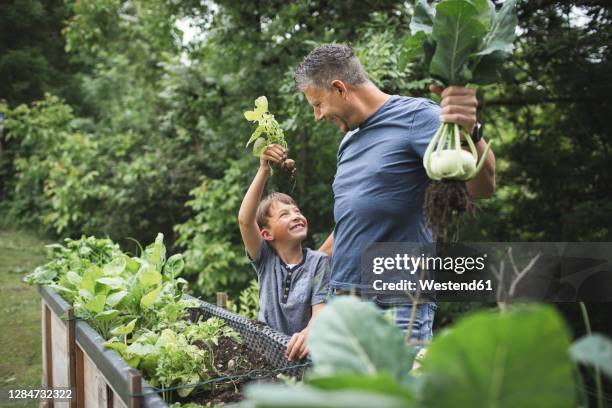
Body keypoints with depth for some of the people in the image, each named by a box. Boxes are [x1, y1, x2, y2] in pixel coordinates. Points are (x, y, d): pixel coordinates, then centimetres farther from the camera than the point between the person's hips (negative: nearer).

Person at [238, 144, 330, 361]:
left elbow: (320, 310, -12)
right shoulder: (265, 259, 0)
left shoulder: (317, 262, -2)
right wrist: (264, 171, -23)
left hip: (299, 351, -1)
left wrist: (308, 334, -36)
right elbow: (245, 220, -15)